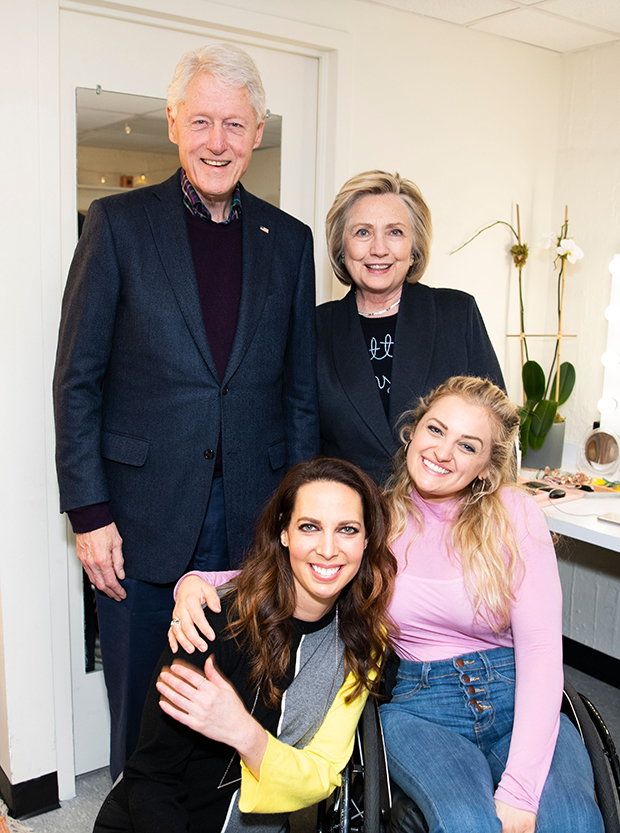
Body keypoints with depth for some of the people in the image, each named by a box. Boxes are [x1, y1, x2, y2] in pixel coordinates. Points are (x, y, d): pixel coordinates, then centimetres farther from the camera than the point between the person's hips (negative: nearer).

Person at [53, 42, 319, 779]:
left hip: (253, 518, 2)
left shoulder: (288, 240, 7)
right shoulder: (117, 223, 0)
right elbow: (77, 379, -2)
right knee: (143, 710, 13)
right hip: (143, 515, -2)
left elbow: (300, 390, 8)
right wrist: (88, 512, -8)